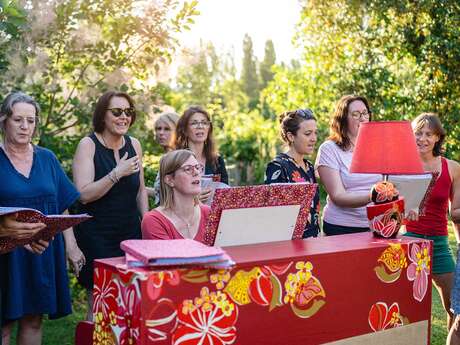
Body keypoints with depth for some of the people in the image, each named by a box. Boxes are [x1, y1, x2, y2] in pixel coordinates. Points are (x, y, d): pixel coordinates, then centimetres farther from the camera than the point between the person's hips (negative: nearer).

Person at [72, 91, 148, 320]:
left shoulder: (134, 145, 7)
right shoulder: (88, 145, -8)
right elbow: (83, 195, -16)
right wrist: (117, 174, -23)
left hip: (131, 234, 5)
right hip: (96, 238, -5)